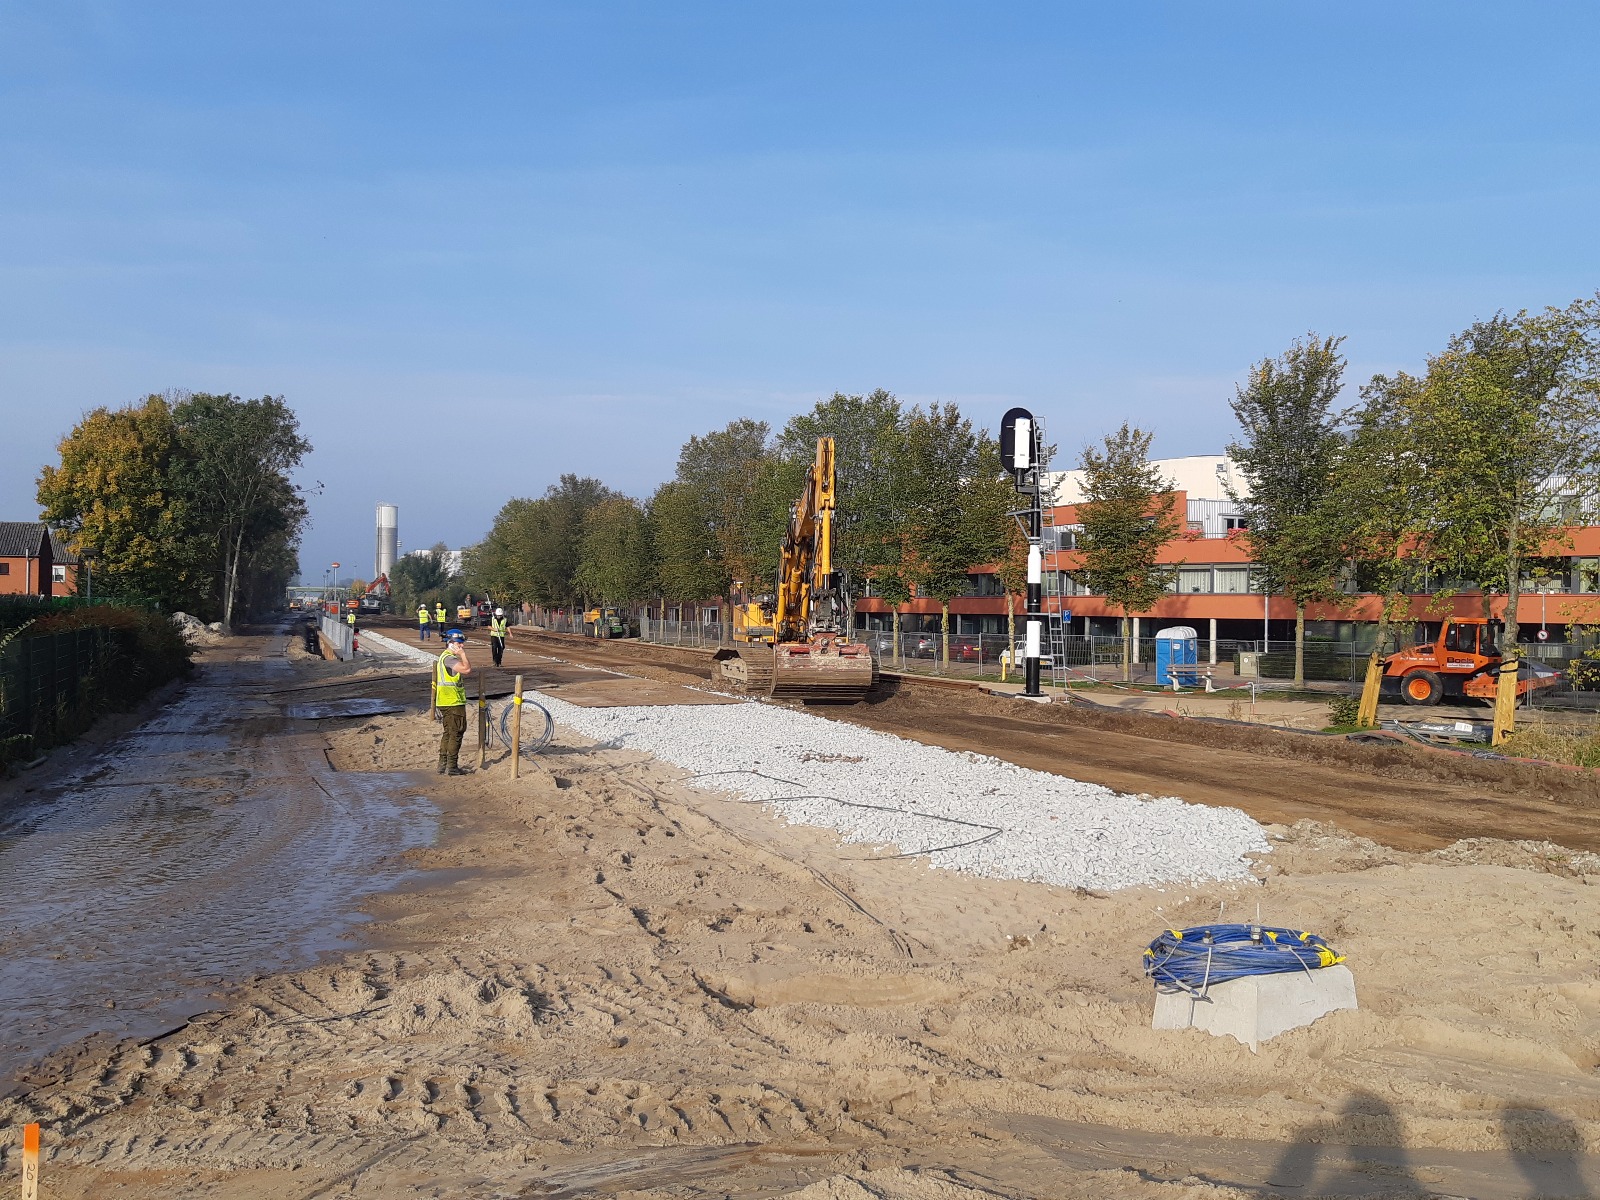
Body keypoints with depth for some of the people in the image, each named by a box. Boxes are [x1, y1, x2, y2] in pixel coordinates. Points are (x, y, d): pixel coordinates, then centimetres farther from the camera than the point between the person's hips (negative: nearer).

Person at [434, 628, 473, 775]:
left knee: (448, 733, 16)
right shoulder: (449, 658, -17)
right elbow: (467, 669, -29)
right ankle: (451, 767, -2)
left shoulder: (446, 656, 18)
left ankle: (443, 765, 20)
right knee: (456, 733, -5)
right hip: (453, 702, -11)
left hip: (446, 702, 11)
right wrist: (463, 655, -20)